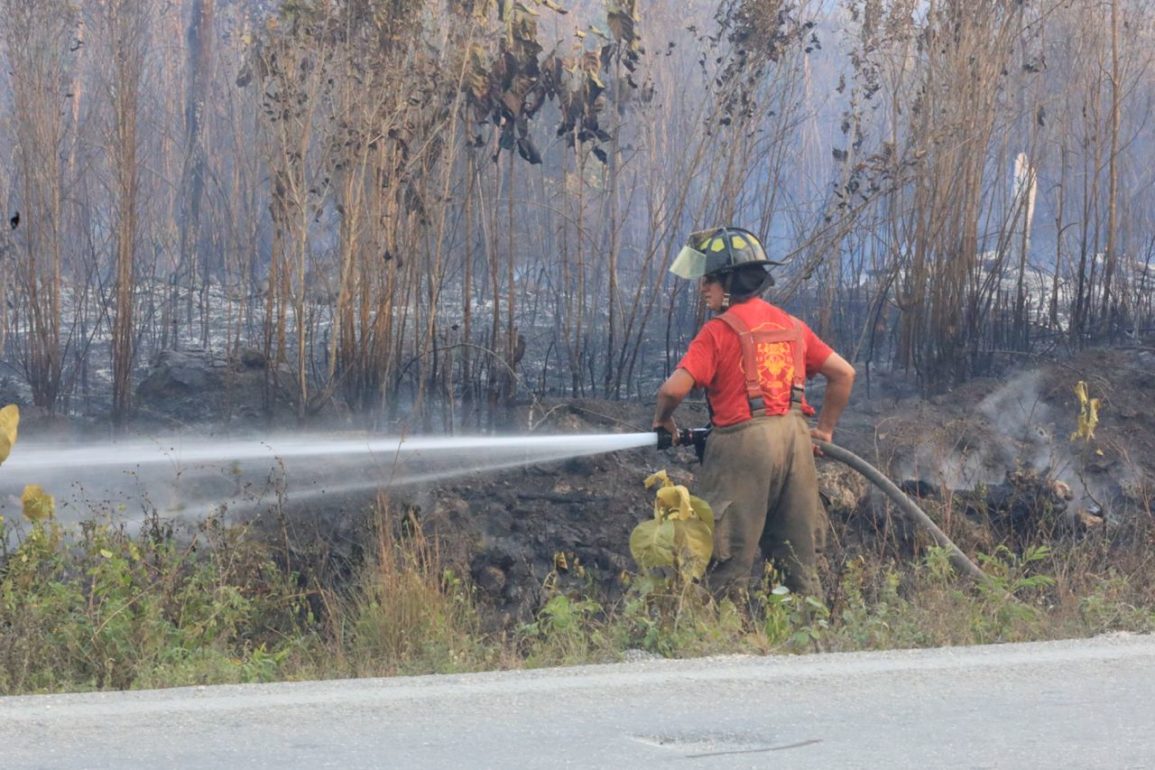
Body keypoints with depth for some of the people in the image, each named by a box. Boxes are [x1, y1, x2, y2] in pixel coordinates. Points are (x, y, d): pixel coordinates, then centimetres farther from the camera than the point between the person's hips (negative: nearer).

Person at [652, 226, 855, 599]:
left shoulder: (720, 330, -9)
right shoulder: (790, 325, 12)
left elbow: (675, 388, -16)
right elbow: (843, 373, 14)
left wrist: (663, 420, 4)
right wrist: (824, 429, 21)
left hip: (745, 442, -6)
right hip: (795, 437, 6)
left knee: (730, 561, 0)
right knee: (799, 556, 13)